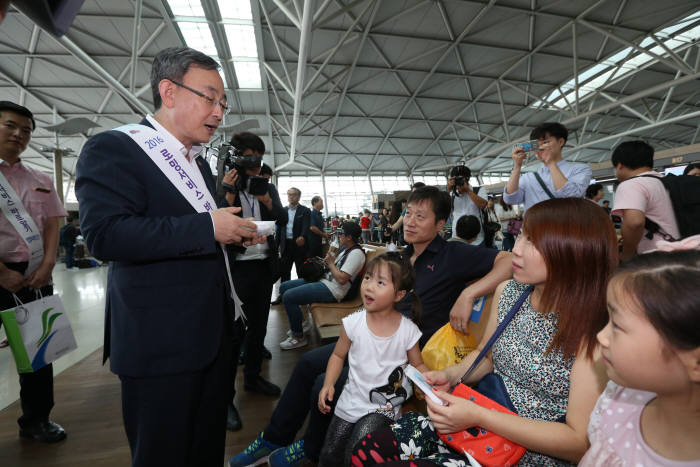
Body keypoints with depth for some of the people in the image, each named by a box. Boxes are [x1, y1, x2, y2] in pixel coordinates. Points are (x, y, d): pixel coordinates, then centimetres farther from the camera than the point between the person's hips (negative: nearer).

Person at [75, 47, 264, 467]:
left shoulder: (199, 162, 16)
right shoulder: (113, 148, -10)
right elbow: (105, 234, -24)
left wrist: (236, 235, 2)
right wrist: (207, 228, -25)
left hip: (215, 330, 8)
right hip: (162, 340, -7)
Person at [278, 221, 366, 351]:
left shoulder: (356, 253, -16)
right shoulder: (345, 248, 15)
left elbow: (342, 279, -24)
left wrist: (331, 262, -11)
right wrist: (330, 258, 1)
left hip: (332, 290, -11)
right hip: (324, 280, 11)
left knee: (288, 297, -19)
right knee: (284, 287, 10)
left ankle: (298, 337, -3)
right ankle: (300, 323, 18)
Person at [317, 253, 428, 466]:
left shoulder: (408, 330, -15)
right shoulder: (354, 323, -15)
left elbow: (418, 365, 1)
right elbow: (338, 355, 0)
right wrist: (328, 384, -13)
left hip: (386, 409, 0)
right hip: (351, 404, 1)